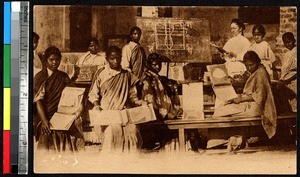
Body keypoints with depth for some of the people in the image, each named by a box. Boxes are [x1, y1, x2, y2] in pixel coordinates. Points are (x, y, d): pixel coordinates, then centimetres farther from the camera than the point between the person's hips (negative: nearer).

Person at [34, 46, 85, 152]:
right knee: (48, 133, -27)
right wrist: (44, 121, -18)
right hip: (44, 115, -3)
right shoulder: (39, 77, 3)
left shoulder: (64, 77, 15)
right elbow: (38, 101, -5)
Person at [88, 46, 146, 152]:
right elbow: (93, 94, 14)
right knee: (114, 129, -33)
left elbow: (132, 96, 20)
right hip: (106, 112, -2)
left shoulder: (127, 75, 15)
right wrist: (96, 105, -6)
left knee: (132, 130, -28)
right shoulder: (101, 74, 9)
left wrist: (139, 102, -1)